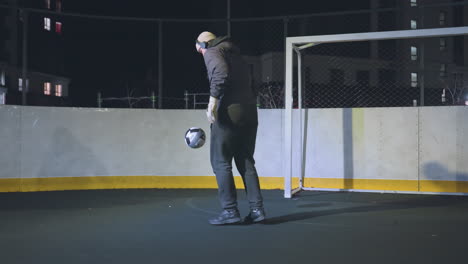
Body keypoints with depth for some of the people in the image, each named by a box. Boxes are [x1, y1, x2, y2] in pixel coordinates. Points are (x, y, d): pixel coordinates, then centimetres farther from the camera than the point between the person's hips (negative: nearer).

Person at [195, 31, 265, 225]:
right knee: (246, 161, 12)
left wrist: (213, 100, -18)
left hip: (229, 111, -8)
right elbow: (248, 82, 20)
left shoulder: (212, 52, 2)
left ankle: (230, 211, -1)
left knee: (220, 161, 1)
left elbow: (221, 73, -19)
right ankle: (257, 209, 9)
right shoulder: (234, 53, 25)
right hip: (250, 111, 8)